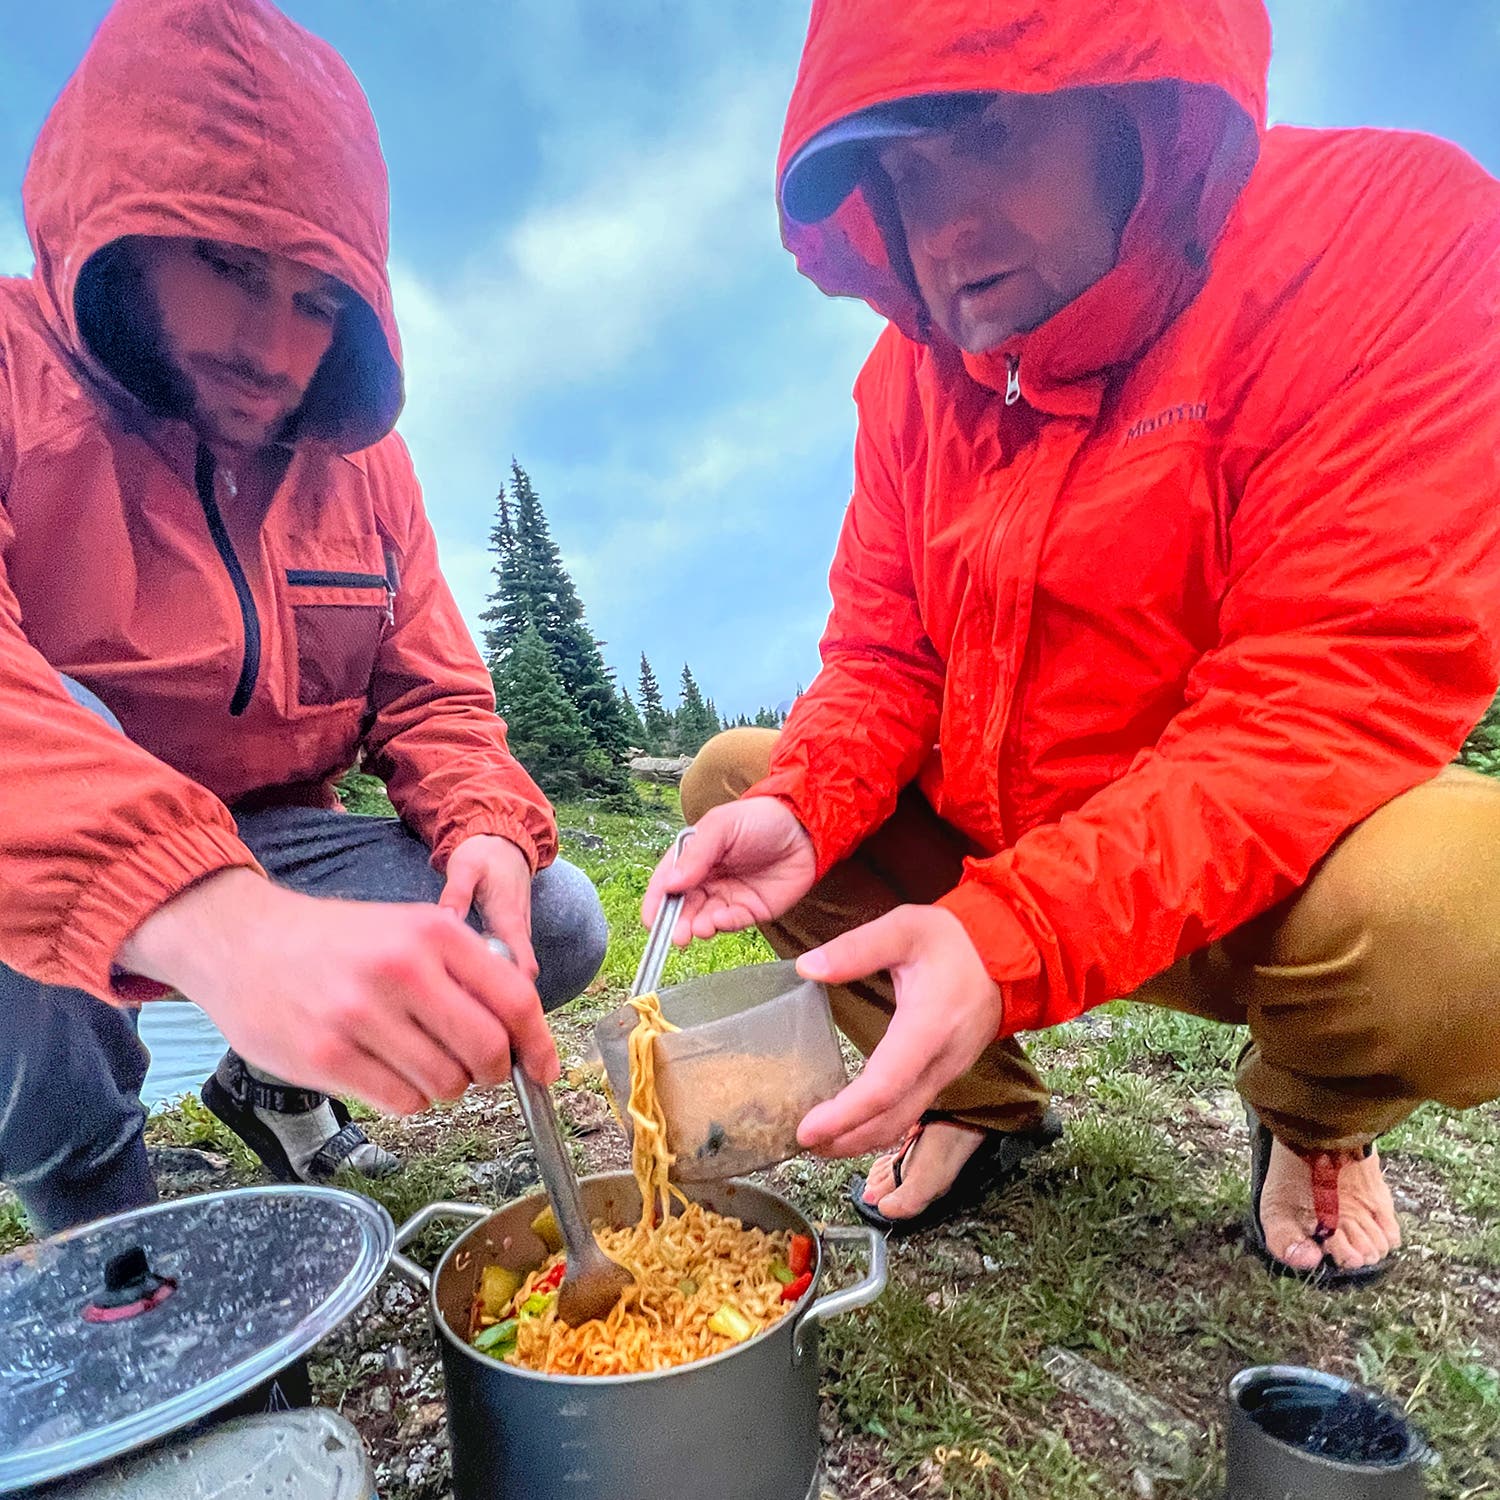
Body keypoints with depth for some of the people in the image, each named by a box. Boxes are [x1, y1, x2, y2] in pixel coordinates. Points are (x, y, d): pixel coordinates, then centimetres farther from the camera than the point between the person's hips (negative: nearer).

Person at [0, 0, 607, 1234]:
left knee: (553, 928, -11)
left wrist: (487, 833, -16)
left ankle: (272, 1080, 18)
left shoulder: (362, 461, 5)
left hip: (273, 858, 4)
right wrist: (217, 921, -50)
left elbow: (432, 697, 5)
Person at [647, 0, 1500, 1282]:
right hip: (987, 873, 5)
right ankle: (982, 1102, 13)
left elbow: (1340, 693, -27)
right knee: (728, 776, -4)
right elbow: (882, 660, 0)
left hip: (1259, 881, -4)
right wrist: (799, 808, -21)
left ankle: (1317, 1116, 6)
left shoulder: (1391, 235, -17)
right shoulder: (914, 372, 0)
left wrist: (1016, 931, -37)